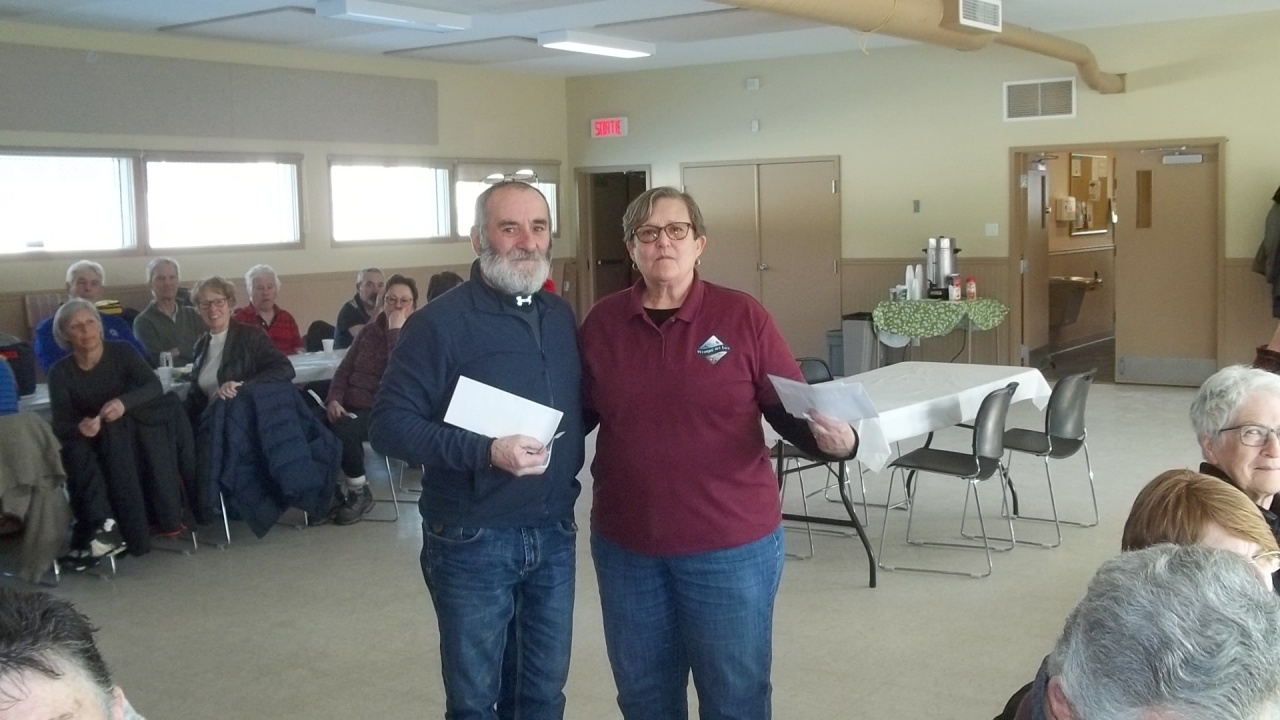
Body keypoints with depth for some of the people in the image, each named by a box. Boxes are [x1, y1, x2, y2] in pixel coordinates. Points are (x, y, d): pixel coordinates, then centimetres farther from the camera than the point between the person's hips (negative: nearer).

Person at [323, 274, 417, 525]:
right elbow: (345, 368, 11)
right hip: (352, 405, 5)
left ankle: (360, 493, -11)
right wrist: (334, 398, -6)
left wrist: (396, 331, -18)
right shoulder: (370, 329, 13)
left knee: (343, 429, -32)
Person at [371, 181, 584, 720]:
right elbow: (388, 425, -16)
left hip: (554, 534, 5)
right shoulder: (440, 322, -12)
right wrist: (485, 452, -26)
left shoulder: (561, 317, 8)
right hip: (473, 540, -5)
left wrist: (565, 466, 1)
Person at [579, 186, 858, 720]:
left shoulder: (743, 317, -7)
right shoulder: (601, 322, 1)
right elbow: (579, 414, 8)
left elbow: (793, 411, -4)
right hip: (625, 545, 3)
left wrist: (834, 440, -23)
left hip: (732, 545, -3)